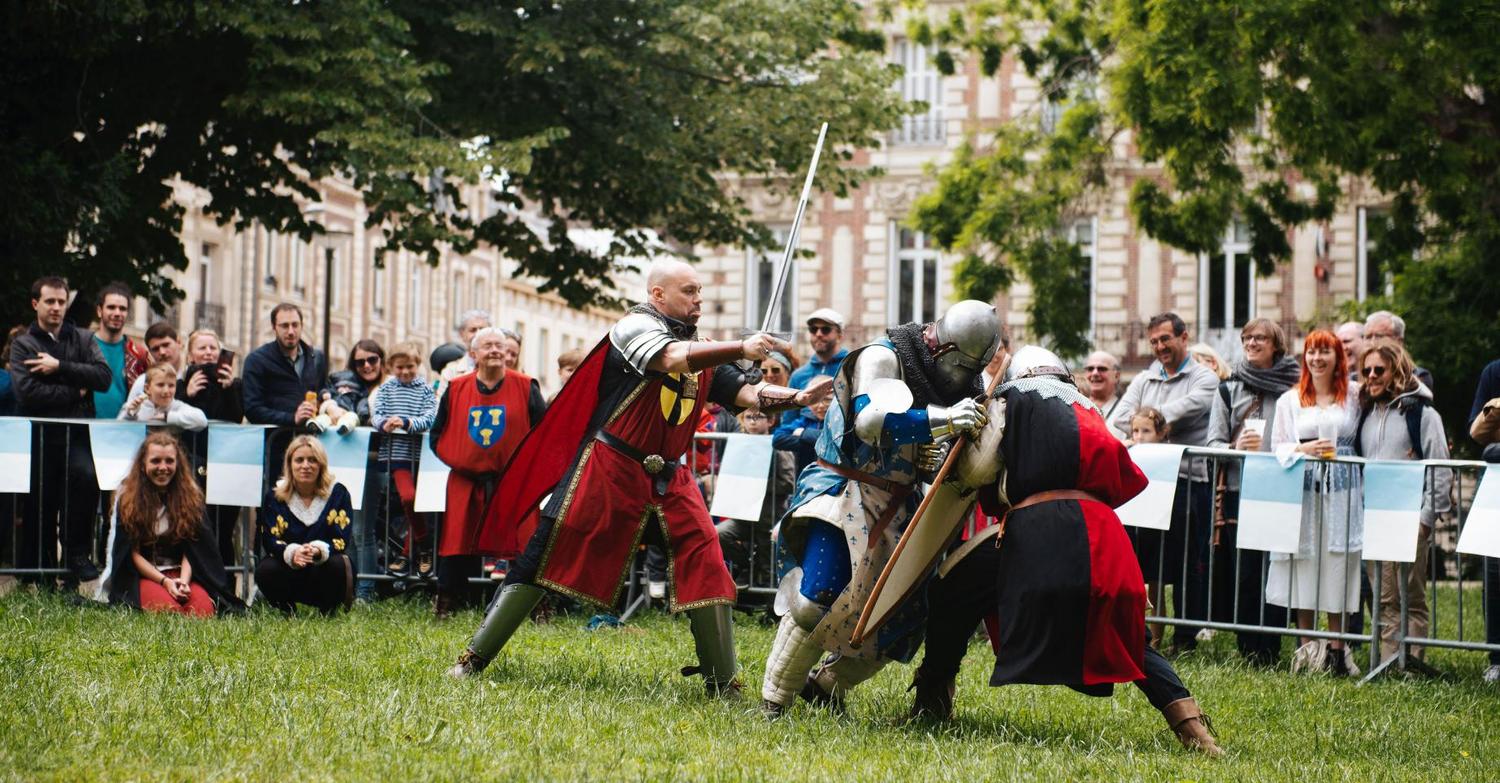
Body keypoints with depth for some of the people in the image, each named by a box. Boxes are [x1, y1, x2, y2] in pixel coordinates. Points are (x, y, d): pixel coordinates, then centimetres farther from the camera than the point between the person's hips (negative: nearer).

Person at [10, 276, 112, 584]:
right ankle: (36, 573, 10)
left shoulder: (83, 340, 14)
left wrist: (60, 367, -9)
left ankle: (77, 553, -15)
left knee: (86, 477, -28)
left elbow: (103, 377, -3)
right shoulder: (23, 345, 7)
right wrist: (74, 392, -7)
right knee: (39, 506, -1)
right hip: (40, 435, 0)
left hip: (77, 435, 0)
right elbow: (26, 391, -10)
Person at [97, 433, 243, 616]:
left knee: (204, 609, -31)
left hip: (180, 573, 2)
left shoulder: (190, 496, 7)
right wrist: (165, 581, -16)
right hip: (141, 575, -2)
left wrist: (183, 580, -18)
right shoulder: (127, 497, 0)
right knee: (168, 610, -35)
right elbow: (132, 553, -4)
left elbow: (191, 549, 2)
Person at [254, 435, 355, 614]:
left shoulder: (337, 493, -3)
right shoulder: (274, 496, 1)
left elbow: (341, 540, -12)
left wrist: (319, 550, -36)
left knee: (336, 564, -35)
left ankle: (328, 612, -7)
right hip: (288, 576, 1)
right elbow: (269, 541, -10)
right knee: (265, 570, -30)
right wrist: (292, 553, -34)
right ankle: (286, 611, 0)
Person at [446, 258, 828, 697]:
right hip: (607, 467, -6)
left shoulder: (704, 351, 14)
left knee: (706, 562, -6)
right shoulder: (636, 327, -7)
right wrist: (741, 348, -35)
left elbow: (749, 394, 4)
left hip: (667, 479, 6)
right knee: (544, 557, -5)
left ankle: (722, 683, -1)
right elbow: (675, 358, -27)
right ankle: (475, 658, 2)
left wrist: (799, 398, -14)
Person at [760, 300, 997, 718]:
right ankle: (772, 703, -9)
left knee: (906, 613, 1)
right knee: (818, 600, -21)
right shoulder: (882, 358, -15)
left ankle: (827, 685, 19)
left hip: (897, 507, 7)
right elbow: (870, 420, -32)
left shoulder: (952, 381, 7)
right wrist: (942, 419, -43)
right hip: (843, 492, -7)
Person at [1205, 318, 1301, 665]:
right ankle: (1247, 650, 7)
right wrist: (1238, 448, -11)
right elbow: (1213, 443, 8)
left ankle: (1268, 652, 4)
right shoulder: (1229, 388, 13)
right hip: (1238, 490, 1)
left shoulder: (1293, 389, 5)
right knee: (1243, 574, 0)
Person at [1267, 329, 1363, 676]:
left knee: (1338, 566, -2)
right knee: (1304, 565, 1)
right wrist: (1304, 449, -11)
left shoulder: (1354, 396, 8)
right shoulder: (1290, 400, 10)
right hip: (1303, 488, 1)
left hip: (1342, 491, -1)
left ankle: (1336, 648, 3)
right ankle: (1307, 645, 8)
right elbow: (1277, 447, 6)